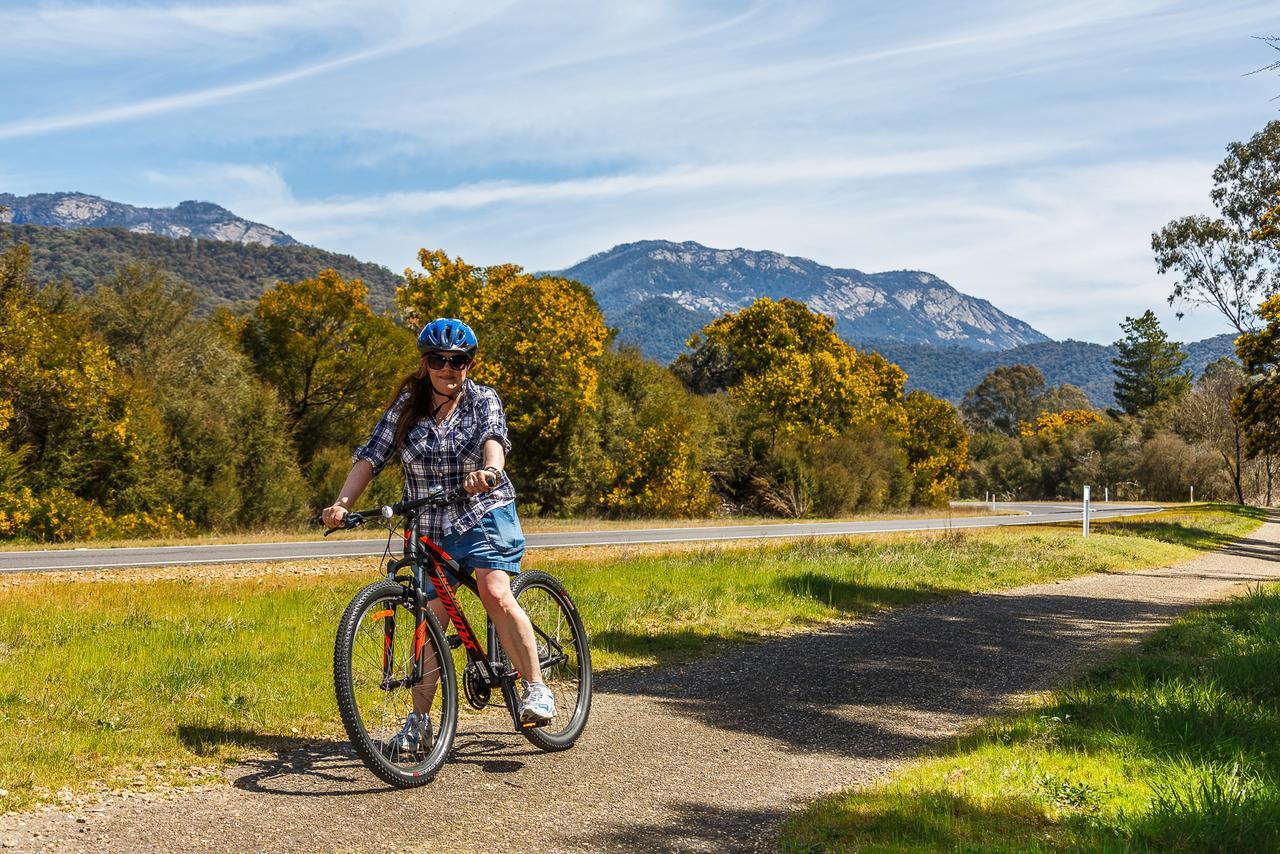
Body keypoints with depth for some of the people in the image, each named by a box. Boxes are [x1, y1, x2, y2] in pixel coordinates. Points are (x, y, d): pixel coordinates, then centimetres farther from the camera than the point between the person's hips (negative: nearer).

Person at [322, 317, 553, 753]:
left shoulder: (484, 400, -2)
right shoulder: (407, 405, 3)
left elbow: (494, 437, -23)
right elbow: (371, 455, -3)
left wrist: (490, 470, -46)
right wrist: (343, 502, -18)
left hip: (484, 515, -2)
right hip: (430, 528, 2)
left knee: (496, 594, -23)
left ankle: (536, 687, -10)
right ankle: (419, 722, 10)